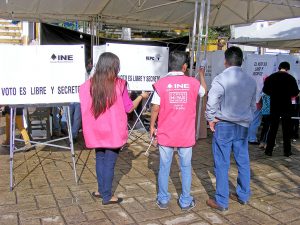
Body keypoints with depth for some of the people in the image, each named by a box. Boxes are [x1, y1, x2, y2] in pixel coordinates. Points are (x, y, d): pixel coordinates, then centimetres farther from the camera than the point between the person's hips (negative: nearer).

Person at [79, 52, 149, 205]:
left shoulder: (88, 85, -5)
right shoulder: (119, 84, -12)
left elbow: (85, 108, 6)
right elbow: (129, 108, -3)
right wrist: (141, 96, 12)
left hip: (96, 131, 3)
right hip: (113, 131, -3)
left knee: (100, 159, 19)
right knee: (109, 162, 6)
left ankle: (101, 190, 30)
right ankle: (107, 196, 17)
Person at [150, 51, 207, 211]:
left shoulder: (161, 83, -9)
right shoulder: (193, 83, -4)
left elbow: (155, 108, -7)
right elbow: (204, 91, 18)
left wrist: (152, 127, 7)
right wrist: (201, 74, 34)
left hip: (165, 134, 0)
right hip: (186, 135, 1)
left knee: (164, 167, 12)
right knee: (186, 168, 12)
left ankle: (163, 200, 22)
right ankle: (186, 201, 21)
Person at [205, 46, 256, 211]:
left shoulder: (220, 79, -15)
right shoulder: (251, 81, 4)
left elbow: (211, 103, -20)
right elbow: (253, 106, 12)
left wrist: (211, 119, -6)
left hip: (224, 125, -5)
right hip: (243, 126, 6)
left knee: (222, 164, 2)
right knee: (243, 161, 16)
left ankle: (221, 201, 11)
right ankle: (243, 195, 30)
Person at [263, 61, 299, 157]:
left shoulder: (271, 77, -2)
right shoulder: (291, 78, -8)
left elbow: (265, 90, 2)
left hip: (274, 106, 2)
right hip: (286, 106, -1)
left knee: (273, 128, 7)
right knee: (286, 129, 7)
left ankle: (269, 150, 7)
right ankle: (287, 151, 12)